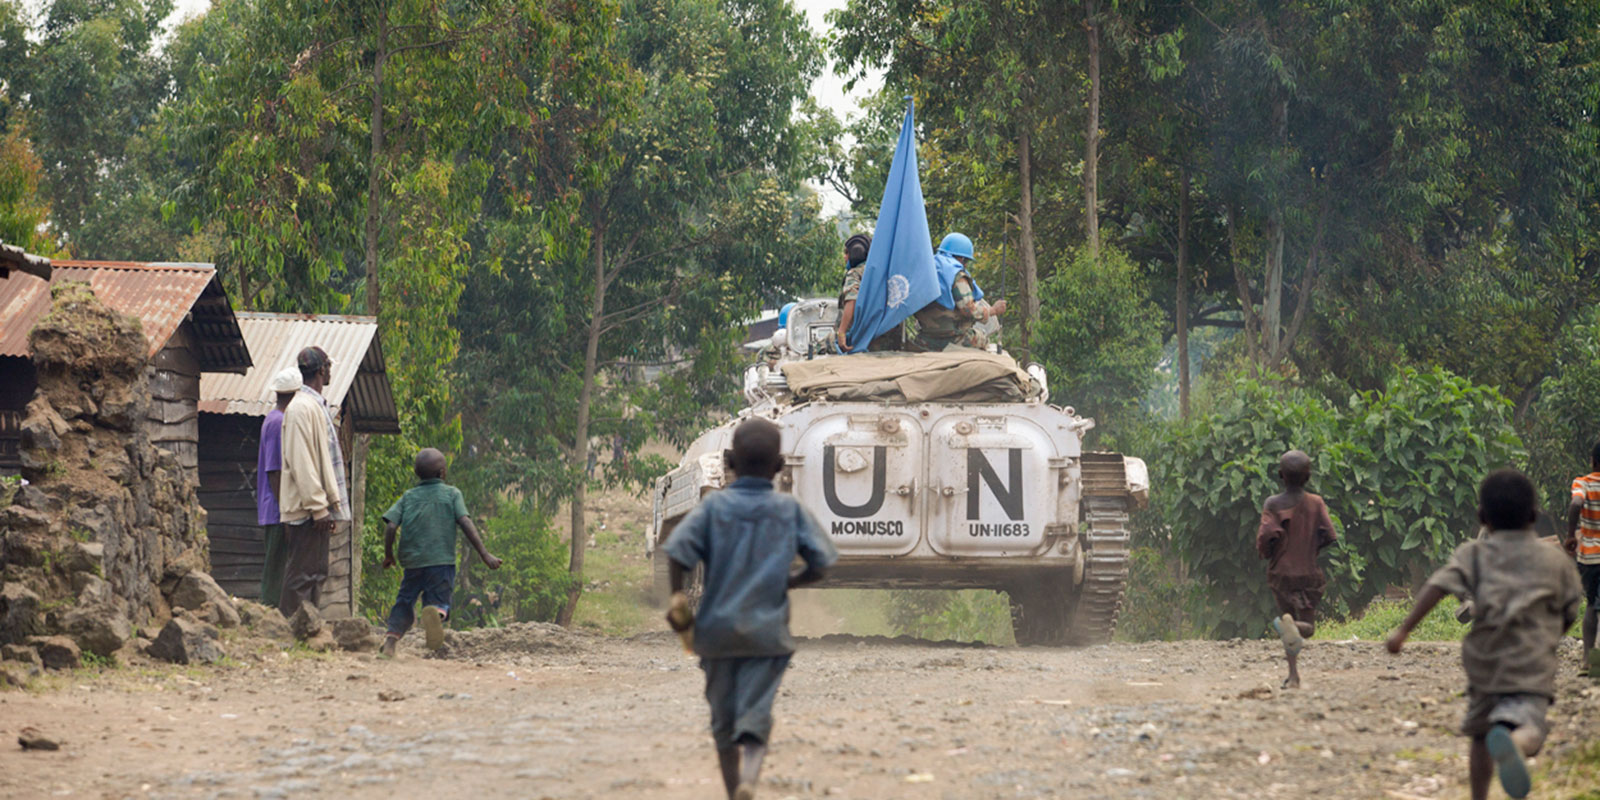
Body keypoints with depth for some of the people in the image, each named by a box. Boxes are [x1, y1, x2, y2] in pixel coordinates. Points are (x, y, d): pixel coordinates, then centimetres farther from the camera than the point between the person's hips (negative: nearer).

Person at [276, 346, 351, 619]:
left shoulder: (317, 407, 18)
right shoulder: (302, 407, -14)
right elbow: (301, 462, -19)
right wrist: (318, 507, -21)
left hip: (318, 508, 10)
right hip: (307, 508, -10)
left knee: (315, 573, 11)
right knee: (302, 575, -9)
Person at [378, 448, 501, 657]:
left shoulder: (408, 497, 10)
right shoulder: (451, 494, 5)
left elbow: (390, 526, 0)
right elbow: (465, 523, -6)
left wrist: (388, 555, 15)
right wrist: (485, 555, -8)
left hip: (412, 561, 2)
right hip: (442, 560, -2)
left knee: (404, 602, 17)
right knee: (439, 602, 1)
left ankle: (391, 639, -5)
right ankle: (435, 612, -36)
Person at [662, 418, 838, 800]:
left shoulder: (713, 505, -1)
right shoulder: (790, 510, 2)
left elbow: (678, 550, -13)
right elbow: (821, 563, -2)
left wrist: (677, 595, 0)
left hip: (717, 627, 1)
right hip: (767, 632, -1)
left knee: (723, 720, 14)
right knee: (755, 719, -5)